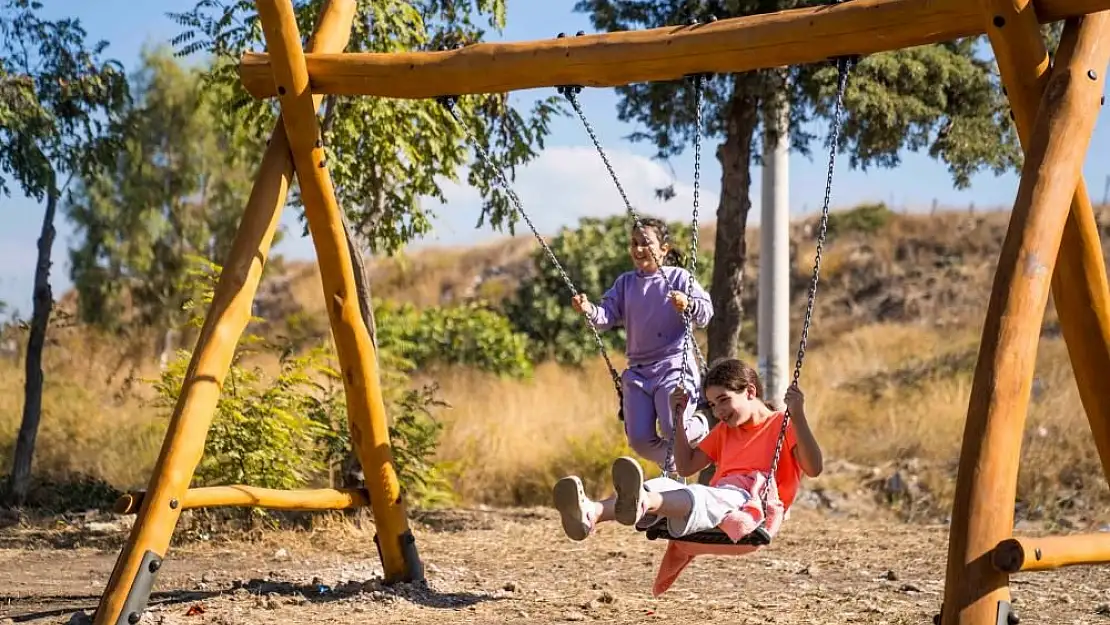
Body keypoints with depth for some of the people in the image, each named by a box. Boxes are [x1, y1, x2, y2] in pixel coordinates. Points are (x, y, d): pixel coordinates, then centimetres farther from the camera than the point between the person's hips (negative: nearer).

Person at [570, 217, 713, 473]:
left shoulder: (678, 277, -2)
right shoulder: (625, 283, 12)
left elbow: (706, 312, -12)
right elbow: (607, 315, 3)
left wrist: (688, 305, -33)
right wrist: (589, 310, -18)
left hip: (674, 365, -4)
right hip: (638, 369, 5)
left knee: (673, 429, -22)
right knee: (639, 439, -6)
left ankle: (701, 428, 15)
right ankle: (673, 466, 25)